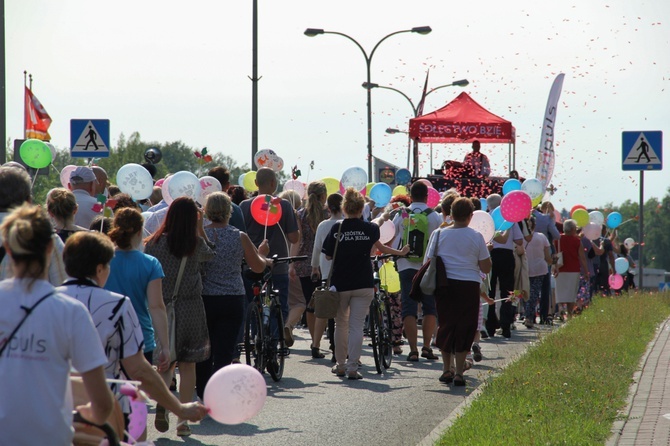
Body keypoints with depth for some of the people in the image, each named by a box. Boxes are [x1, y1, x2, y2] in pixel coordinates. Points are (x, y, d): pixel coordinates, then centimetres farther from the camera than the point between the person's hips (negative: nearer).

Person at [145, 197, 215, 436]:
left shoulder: (154, 243, -4)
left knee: (167, 362, 11)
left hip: (161, 307, 1)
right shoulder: (196, 244, -5)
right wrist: (200, 228, 19)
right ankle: (183, 420, 6)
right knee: (188, 364, 7)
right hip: (190, 307, -1)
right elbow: (210, 254, 16)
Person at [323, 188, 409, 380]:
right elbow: (378, 246, 19)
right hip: (363, 285, 0)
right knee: (356, 326, -1)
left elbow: (328, 256, -2)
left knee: (340, 324, 16)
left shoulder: (337, 229, -7)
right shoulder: (370, 229, -1)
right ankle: (352, 368, -9)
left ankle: (340, 365, 24)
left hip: (340, 284, 0)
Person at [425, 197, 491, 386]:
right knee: (465, 328, 4)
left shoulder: (439, 234, 0)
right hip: (469, 286, -2)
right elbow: (486, 268, 0)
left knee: (445, 324, 14)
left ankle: (446, 369, 18)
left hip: (445, 285, 2)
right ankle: (459, 372, 0)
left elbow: (429, 262, 1)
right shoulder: (476, 237, -3)